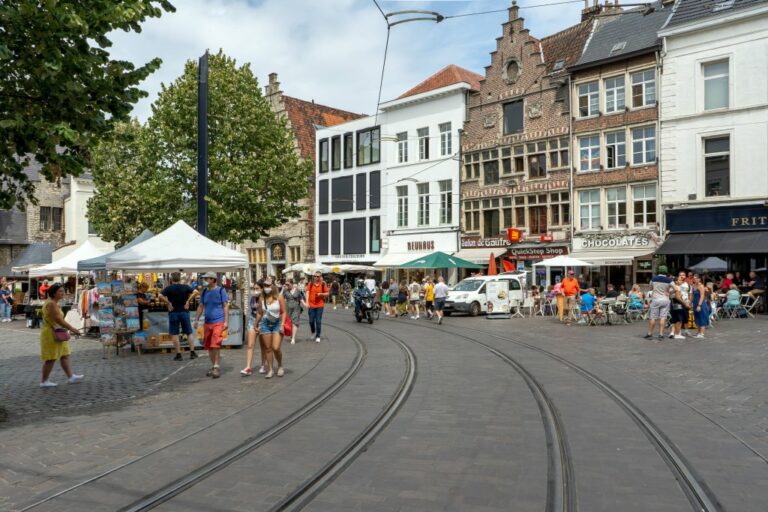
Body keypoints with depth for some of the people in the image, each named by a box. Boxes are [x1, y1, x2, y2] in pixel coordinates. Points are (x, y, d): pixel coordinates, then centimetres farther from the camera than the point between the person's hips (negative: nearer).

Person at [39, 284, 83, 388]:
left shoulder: (54, 303, 13)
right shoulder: (51, 304, -18)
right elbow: (58, 319, -25)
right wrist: (72, 329, -24)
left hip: (57, 334, 10)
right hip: (51, 334, -10)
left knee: (64, 356, 11)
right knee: (51, 359, -2)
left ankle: (71, 377, 16)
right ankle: (44, 381, 7)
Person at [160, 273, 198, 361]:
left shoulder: (168, 288, -3)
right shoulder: (185, 287, 0)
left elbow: (161, 296, -18)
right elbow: (195, 292, -11)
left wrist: (168, 303, -9)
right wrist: (188, 301, -7)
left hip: (173, 312, -1)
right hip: (184, 312, 1)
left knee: (175, 334, 4)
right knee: (189, 333, 10)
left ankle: (178, 354, 3)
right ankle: (192, 352, 9)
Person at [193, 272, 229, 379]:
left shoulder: (221, 290, -3)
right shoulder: (204, 292, 12)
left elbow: (226, 306, -4)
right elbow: (201, 306, 18)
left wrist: (226, 321, -9)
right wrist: (196, 320, 12)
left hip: (218, 322, -6)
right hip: (207, 322, 6)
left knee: (215, 345, -13)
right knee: (208, 346, 9)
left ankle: (217, 367, -5)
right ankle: (213, 366, 21)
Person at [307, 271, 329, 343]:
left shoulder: (323, 284, 1)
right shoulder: (311, 284, 4)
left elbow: (327, 294, 6)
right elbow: (307, 293, 0)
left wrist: (321, 294, -14)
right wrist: (307, 302, -10)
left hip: (320, 305, -1)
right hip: (311, 305, 1)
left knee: (318, 321, -3)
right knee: (311, 321, 4)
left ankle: (318, 336, 6)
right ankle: (313, 332, 31)